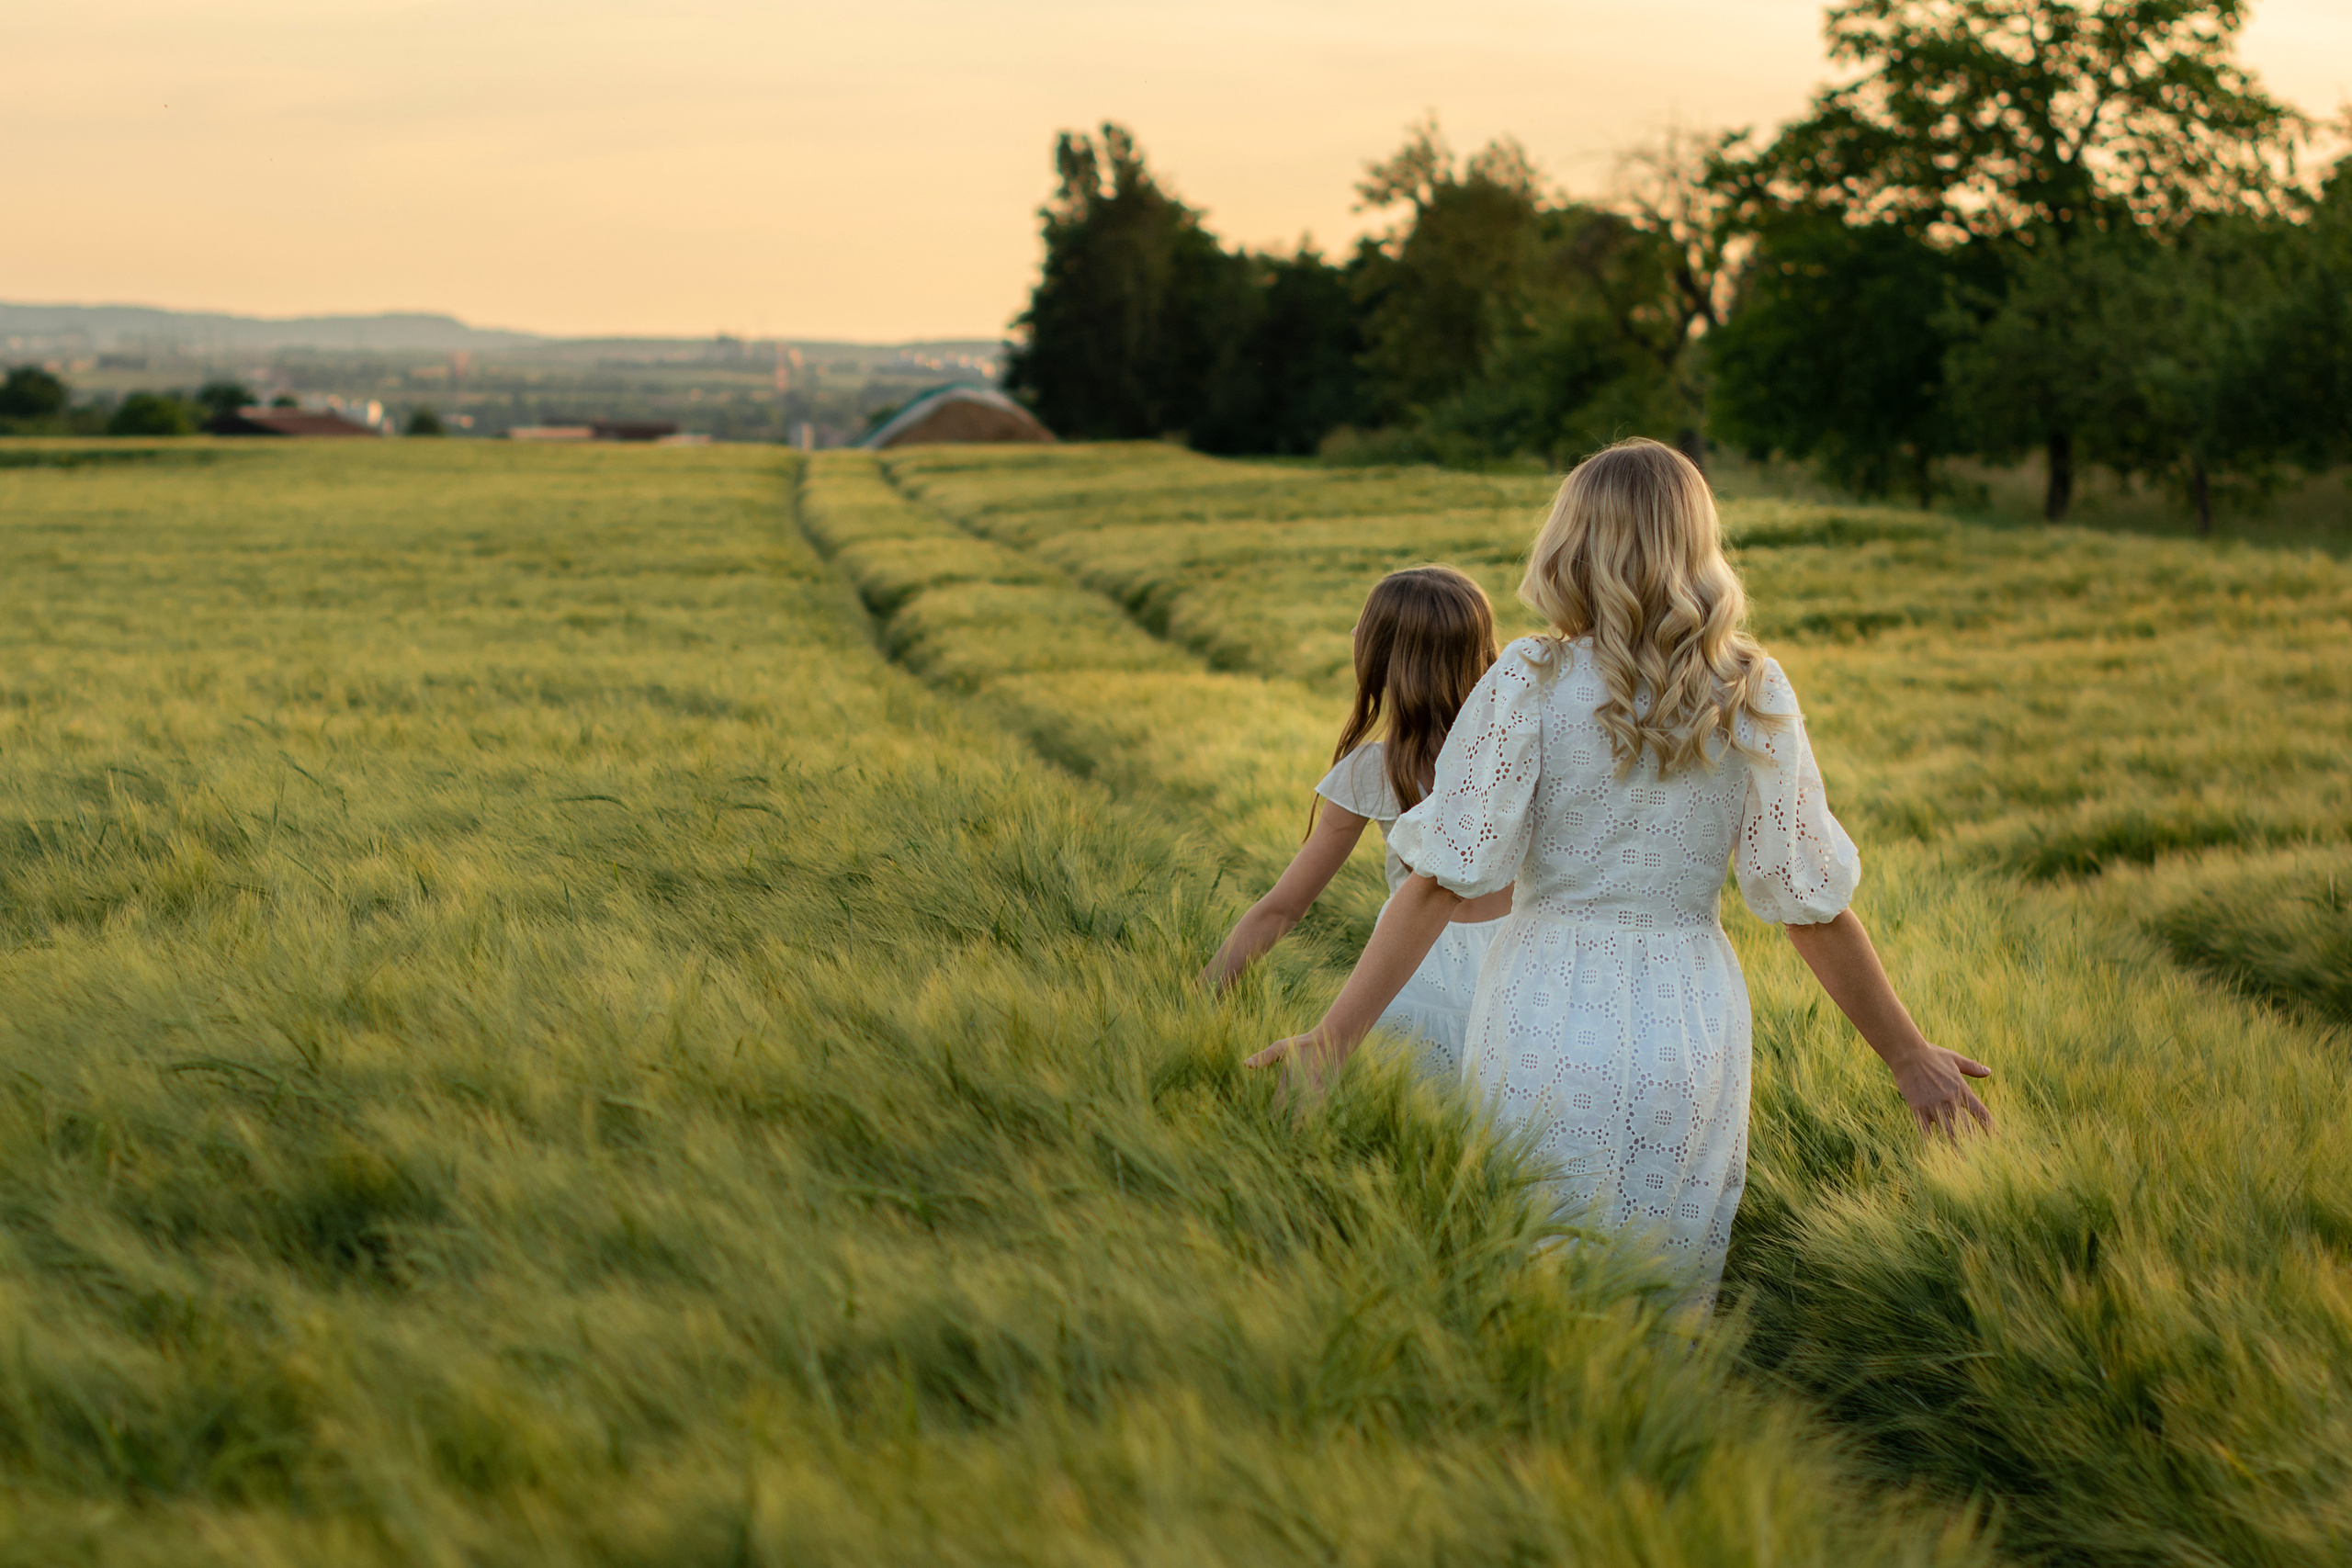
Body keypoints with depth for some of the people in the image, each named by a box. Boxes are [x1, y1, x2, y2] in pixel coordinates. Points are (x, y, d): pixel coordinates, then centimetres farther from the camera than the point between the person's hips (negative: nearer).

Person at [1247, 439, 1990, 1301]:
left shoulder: (1529, 685, -6)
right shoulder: (1754, 696, 0)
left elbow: (1444, 880, -11)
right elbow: (1811, 901, 1)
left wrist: (1332, 1037, -9)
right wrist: (1908, 1055, 11)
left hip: (1547, 1031, -2)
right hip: (1693, 1031, 2)